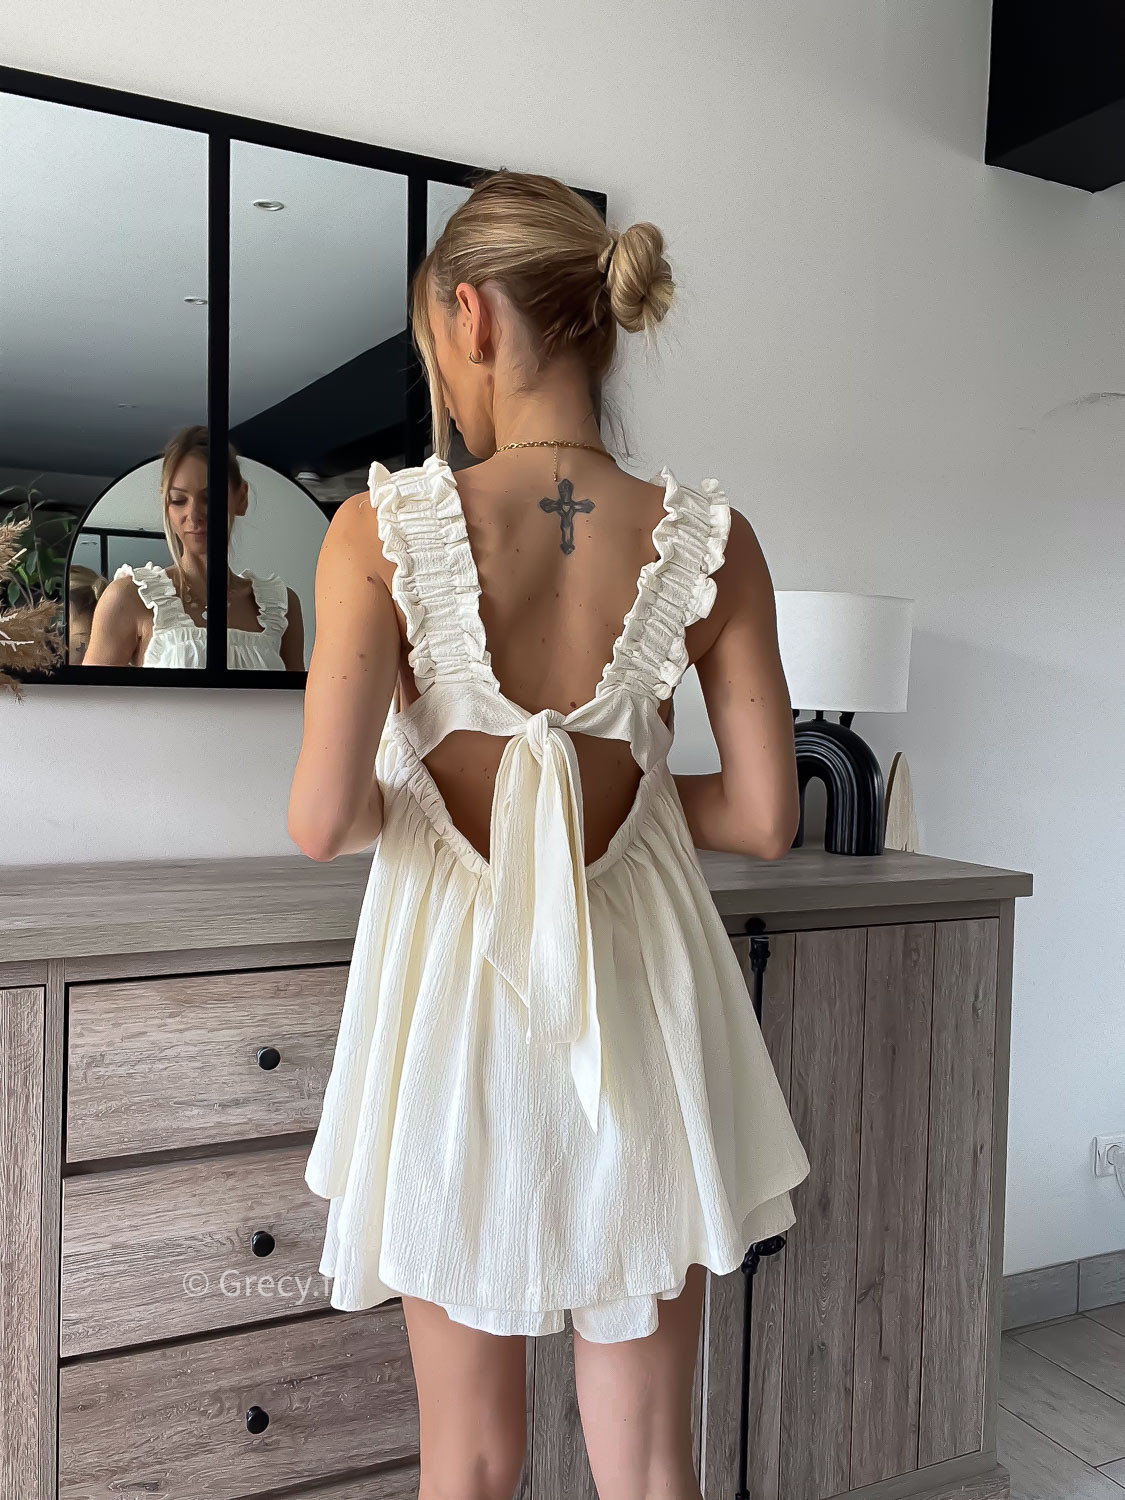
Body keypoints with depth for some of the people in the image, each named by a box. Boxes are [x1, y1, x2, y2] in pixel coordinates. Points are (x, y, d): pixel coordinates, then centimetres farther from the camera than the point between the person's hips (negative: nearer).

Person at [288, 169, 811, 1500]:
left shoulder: (384, 529, -14)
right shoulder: (707, 539, -7)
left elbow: (323, 820, -19)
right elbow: (764, 817, -5)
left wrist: (397, 807, 3)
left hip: (454, 980, -1)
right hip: (641, 983, 2)